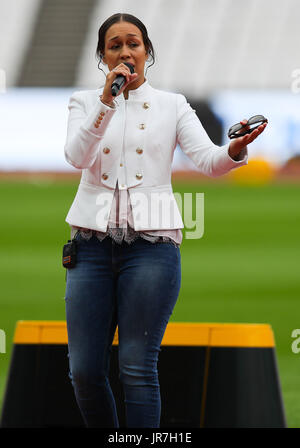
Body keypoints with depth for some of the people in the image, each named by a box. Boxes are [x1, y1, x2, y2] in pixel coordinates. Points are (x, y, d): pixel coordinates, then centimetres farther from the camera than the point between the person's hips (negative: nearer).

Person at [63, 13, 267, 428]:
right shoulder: (85, 102, 10)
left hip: (151, 241, -2)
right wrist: (107, 101, -20)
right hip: (93, 239, 2)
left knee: (138, 368, -7)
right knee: (84, 370, -1)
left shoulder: (172, 105, 7)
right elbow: (77, 156, -9)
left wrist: (235, 149, -30)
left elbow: (208, 159, -7)